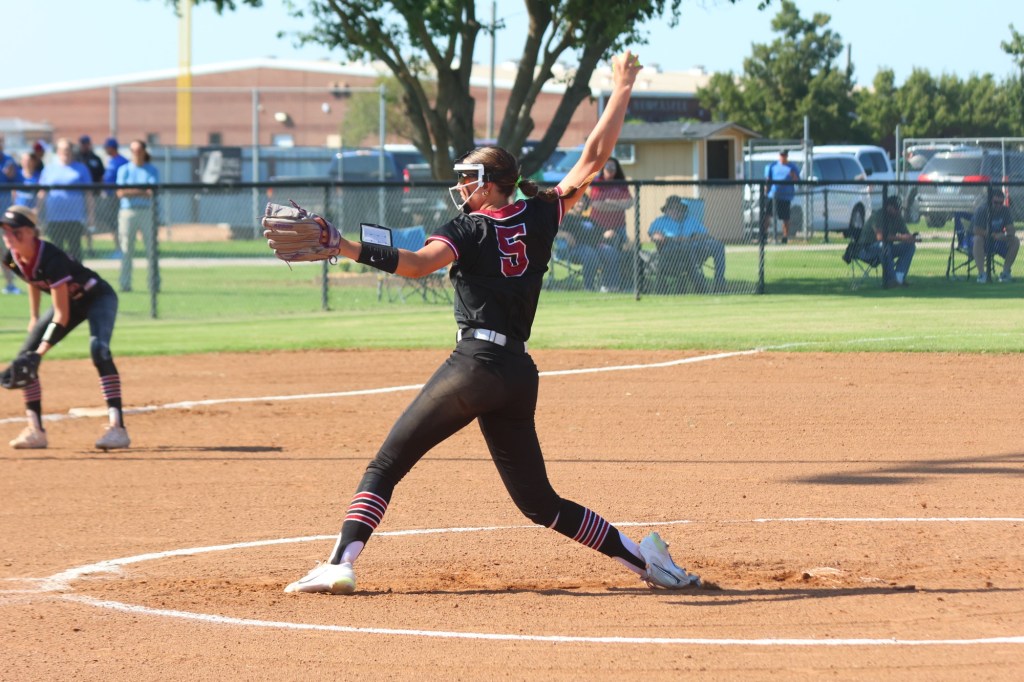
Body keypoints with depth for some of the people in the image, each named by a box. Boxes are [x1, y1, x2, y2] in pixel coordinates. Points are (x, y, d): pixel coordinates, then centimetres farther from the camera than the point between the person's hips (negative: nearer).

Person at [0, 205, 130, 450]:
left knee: (98, 350, -33)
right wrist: (34, 318, 13)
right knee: (24, 357, -1)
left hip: (98, 297, -8)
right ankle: (35, 431, 7)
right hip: (69, 301, 8)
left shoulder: (50, 259, -36)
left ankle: (117, 428, -36)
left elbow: (62, 315, -33)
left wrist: (41, 351, -37)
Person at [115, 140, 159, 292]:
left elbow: (152, 192, -5)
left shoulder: (152, 170, 8)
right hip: (127, 212, 0)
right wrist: (143, 192, -8)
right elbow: (120, 193, -3)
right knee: (126, 250, -2)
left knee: (151, 248, -3)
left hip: (147, 212, 0)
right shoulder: (124, 170, 9)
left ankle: (154, 284, -1)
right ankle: (125, 284, 0)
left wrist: (132, 192, -11)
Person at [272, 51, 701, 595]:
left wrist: (346, 249, -29)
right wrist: (622, 91, 25)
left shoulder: (469, 229, -2)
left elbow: (418, 263, -21)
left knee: (385, 466, -1)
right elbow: (593, 159, 16)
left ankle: (341, 562, -14)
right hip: (521, 373, 6)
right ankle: (638, 555, 5)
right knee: (538, 500, 14)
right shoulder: (539, 218, 12)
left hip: (475, 364, -6)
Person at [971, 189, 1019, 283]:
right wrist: (993, 234, -21)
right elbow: (977, 231, -24)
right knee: (978, 239, -38)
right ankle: (981, 273, -36)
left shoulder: (1005, 210, -4)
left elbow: (1012, 231, -9)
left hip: (998, 242, 4)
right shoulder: (982, 210, -18)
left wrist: (1005, 235, -32)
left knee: (1015, 240, -18)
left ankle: (1005, 272, -12)